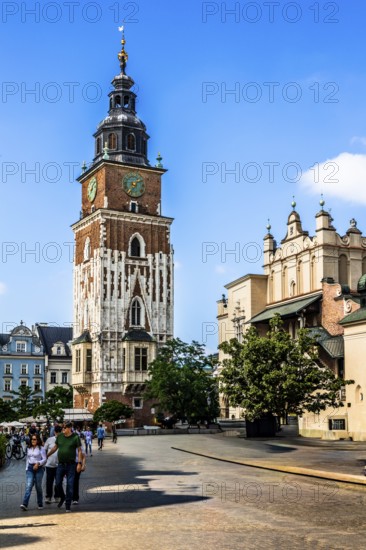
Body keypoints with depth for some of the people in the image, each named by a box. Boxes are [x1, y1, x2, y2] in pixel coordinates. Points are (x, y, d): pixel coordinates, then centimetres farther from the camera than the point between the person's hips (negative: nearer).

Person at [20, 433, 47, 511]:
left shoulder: (41, 448, -4)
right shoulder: (29, 448, 11)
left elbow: (44, 459, -7)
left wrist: (38, 463, -22)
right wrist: (26, 469, 15)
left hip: (38, 468, -3)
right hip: (30, 468, 3)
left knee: (38, 487, 4)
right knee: (28, 486, -11)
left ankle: (40, 505, 18)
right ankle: (25, 504, -21)